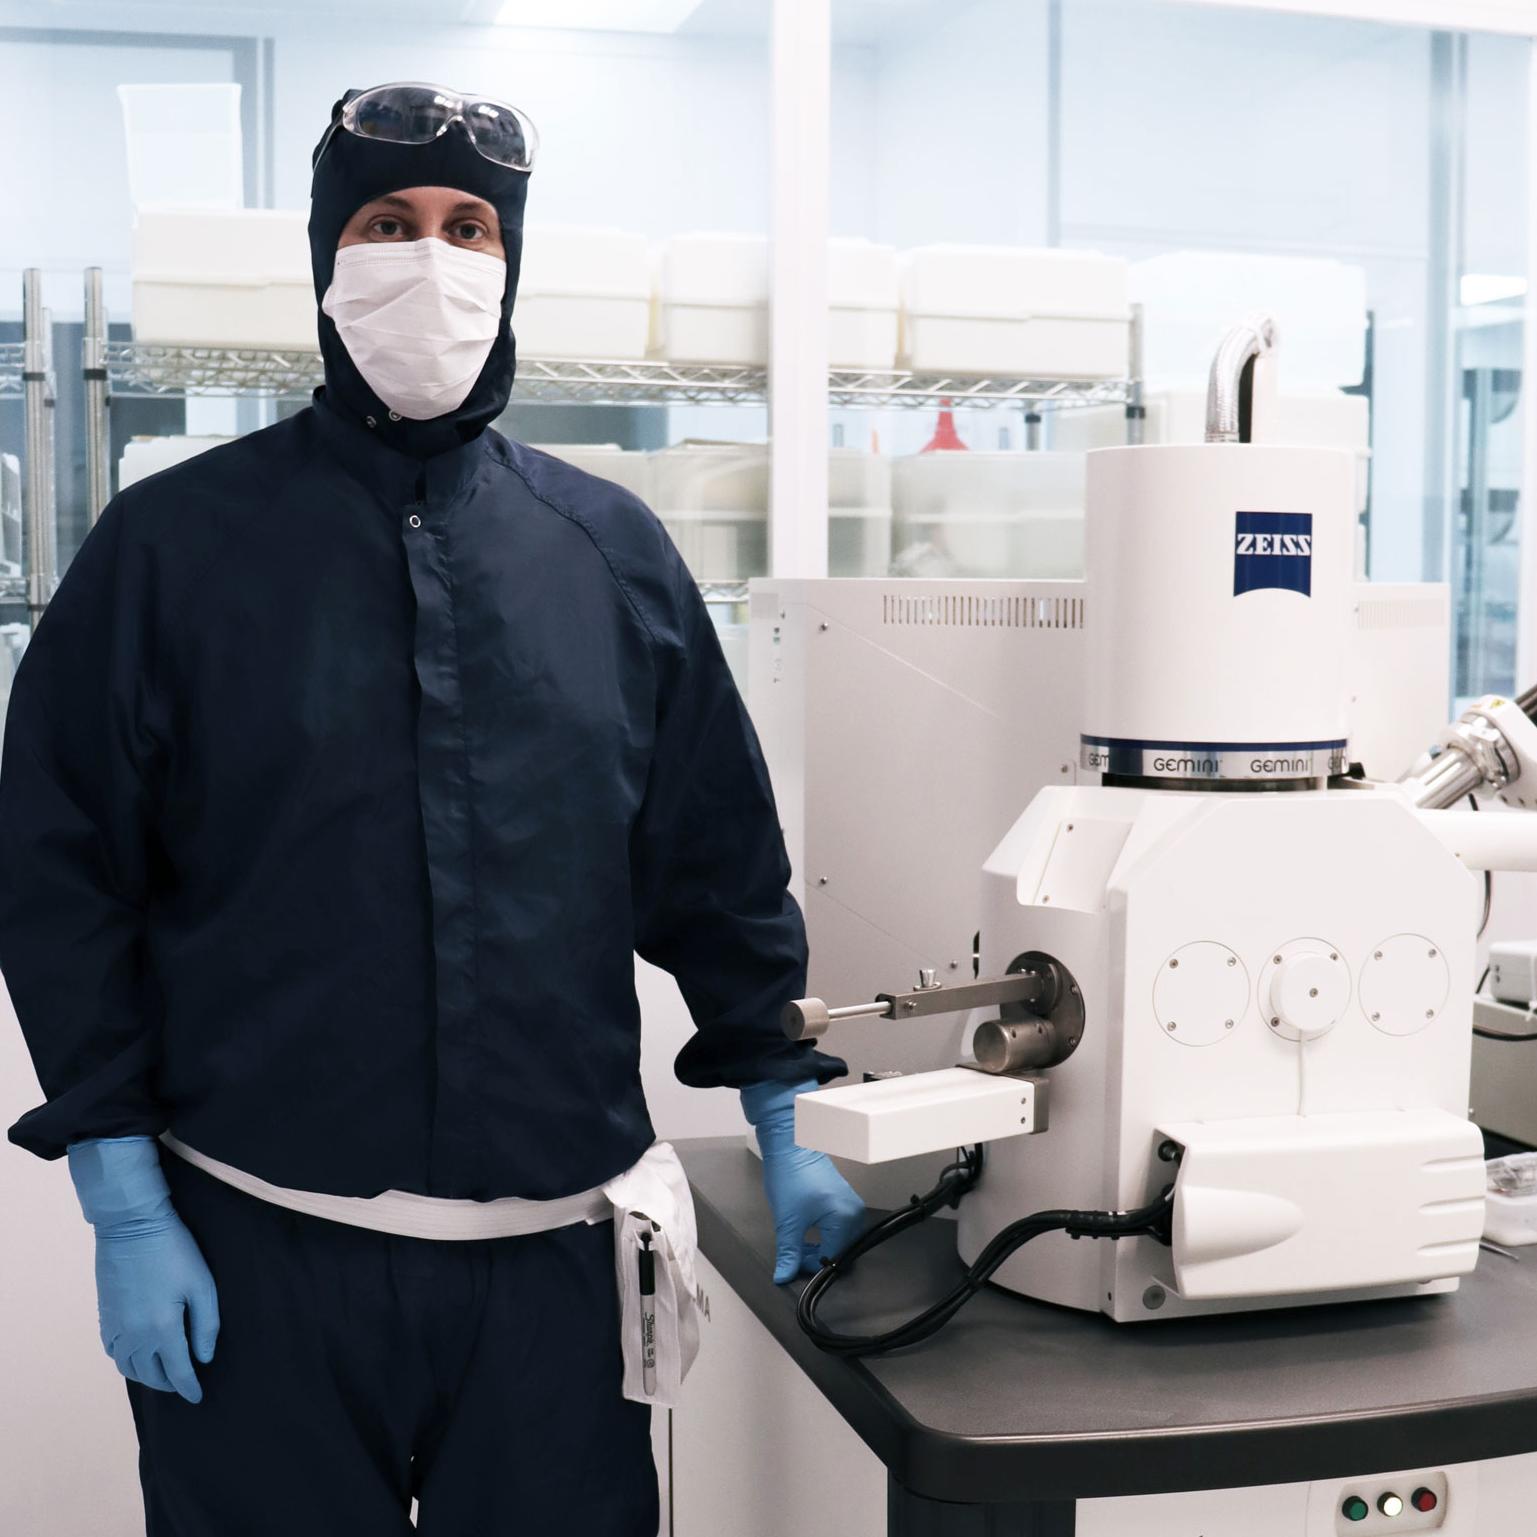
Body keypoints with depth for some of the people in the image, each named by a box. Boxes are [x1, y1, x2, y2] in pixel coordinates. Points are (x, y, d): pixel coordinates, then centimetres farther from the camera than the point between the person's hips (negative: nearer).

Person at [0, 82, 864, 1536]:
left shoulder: (612, 550, 6)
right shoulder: (178, 543, -1)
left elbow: (719, 862, 12)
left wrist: (783, 1114, 11)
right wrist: (124, 1207, -6)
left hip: (551, 1251, 2)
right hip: (257, 1256, -1)